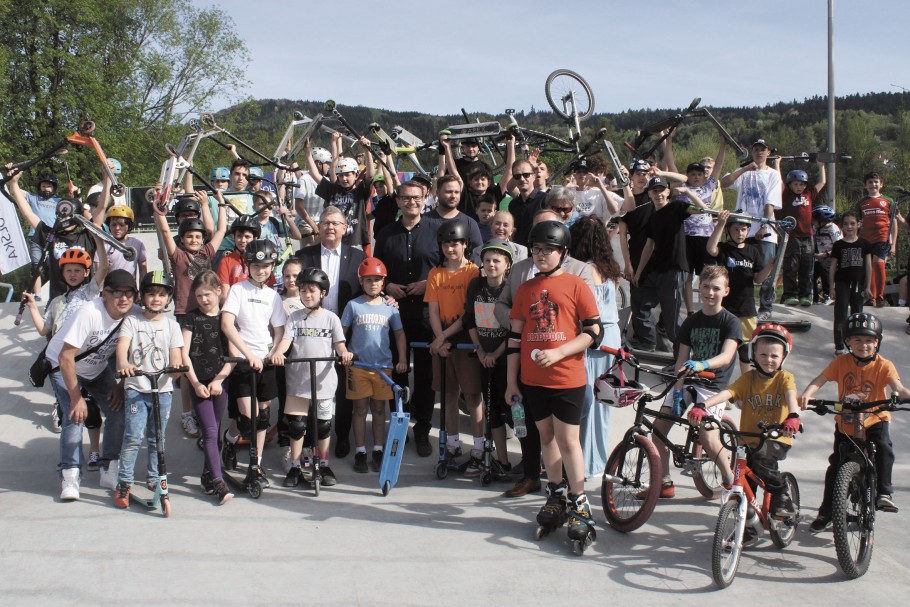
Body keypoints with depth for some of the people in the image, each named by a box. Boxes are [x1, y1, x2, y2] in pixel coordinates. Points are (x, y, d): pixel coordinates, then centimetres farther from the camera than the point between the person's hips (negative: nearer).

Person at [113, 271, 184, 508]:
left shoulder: (171, 325, 9)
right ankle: (124, 482, -1)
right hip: (136, 389, -2)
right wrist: (123, 363, -34)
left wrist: (176, 364, -24)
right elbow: (122, 344, -12)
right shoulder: (132, 322, 4)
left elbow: (176, 352, 0)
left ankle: (155, 479, 24)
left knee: (157, 439, 10)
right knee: (133, 438, -10)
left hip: (162, 389, 2)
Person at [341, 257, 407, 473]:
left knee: (379, 408, 9)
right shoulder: (353, 305, 0)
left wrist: (402, 360, 4)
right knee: (360, 408, 4)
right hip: (358, 365, -1)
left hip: (383, 366, 1)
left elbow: (399, 334, 10)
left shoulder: (390, 307, 4)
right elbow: (341, 332, 3)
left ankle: (378, 451, 17)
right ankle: (360, 452, 11)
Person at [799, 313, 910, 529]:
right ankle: (826, 511, 17)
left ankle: (884, 492, -16)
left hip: (875, 420, -1)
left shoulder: (883, 365, -12)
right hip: (845, 422, 1)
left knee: (884, 448, -30)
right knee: (835, 466, 4)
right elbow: (820, 380, -19)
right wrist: (806, 394, -39)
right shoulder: (841, 362, -9)